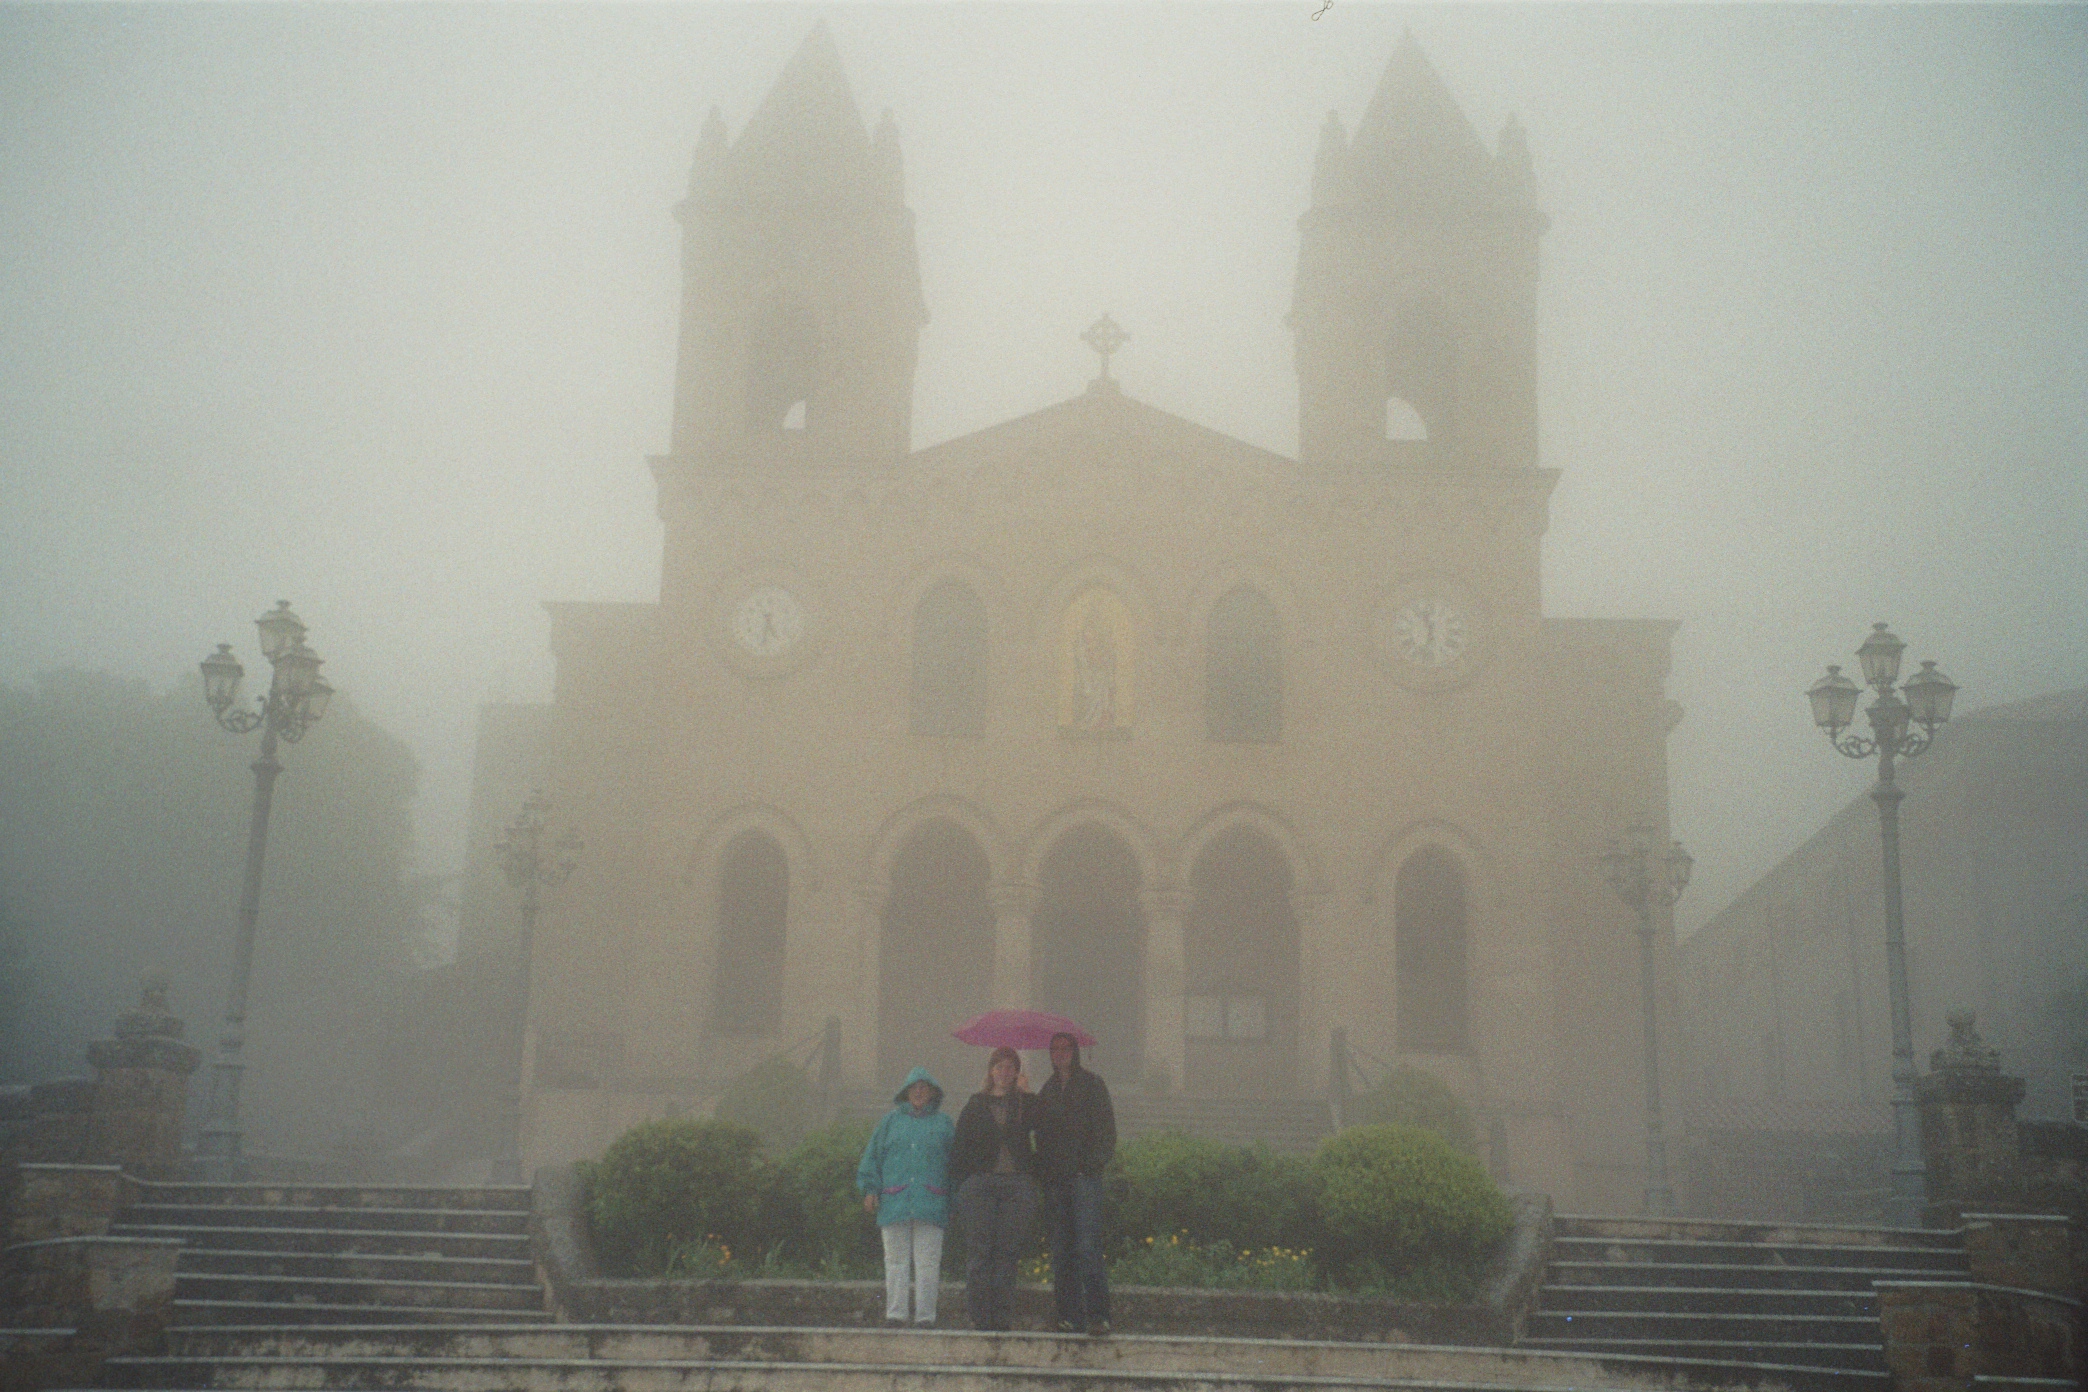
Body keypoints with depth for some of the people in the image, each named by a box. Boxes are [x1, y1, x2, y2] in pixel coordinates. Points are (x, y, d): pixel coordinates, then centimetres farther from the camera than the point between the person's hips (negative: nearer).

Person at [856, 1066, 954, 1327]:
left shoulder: (943, 1123, 12)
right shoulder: (891, 1121, 14)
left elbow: (954, 1162, 11)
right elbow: (872, 1157, 13)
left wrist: (954, 1204, 4)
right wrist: (870, 1190, 1)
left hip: (931, 1204, -1)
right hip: (894, 1203, 1)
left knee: (928, 1261, -2)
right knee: (896, 1260, 3)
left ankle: (925, 1315, 3)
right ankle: (895, 1313, 7)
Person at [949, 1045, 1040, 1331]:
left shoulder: (1026, 1103, 13)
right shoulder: (977, 1104, 14)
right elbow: (960, 1144, 11)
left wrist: (1025, 1094, -4)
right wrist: (960, 1182, 1)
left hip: (1017, 1182, 0)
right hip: (980, 1181, 0)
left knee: (1007, 1251, -2)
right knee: (979, 1250, -3)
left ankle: (1002, 1316, 3)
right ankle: (979, 1316, 1)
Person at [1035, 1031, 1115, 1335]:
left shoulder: (1091, 1085, 4)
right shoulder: (1047, 1090, 19)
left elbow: (1106, 1129, 0)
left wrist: (1094, 1161, -12)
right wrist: (1042, 1170, 6)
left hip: (1083, 1175, -5)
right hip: (1055, 1178, 5)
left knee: (1087, 1247, -13)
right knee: (1061, 1250, 3)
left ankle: (1098, 1315, -13)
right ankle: (1070, 1317, 7)